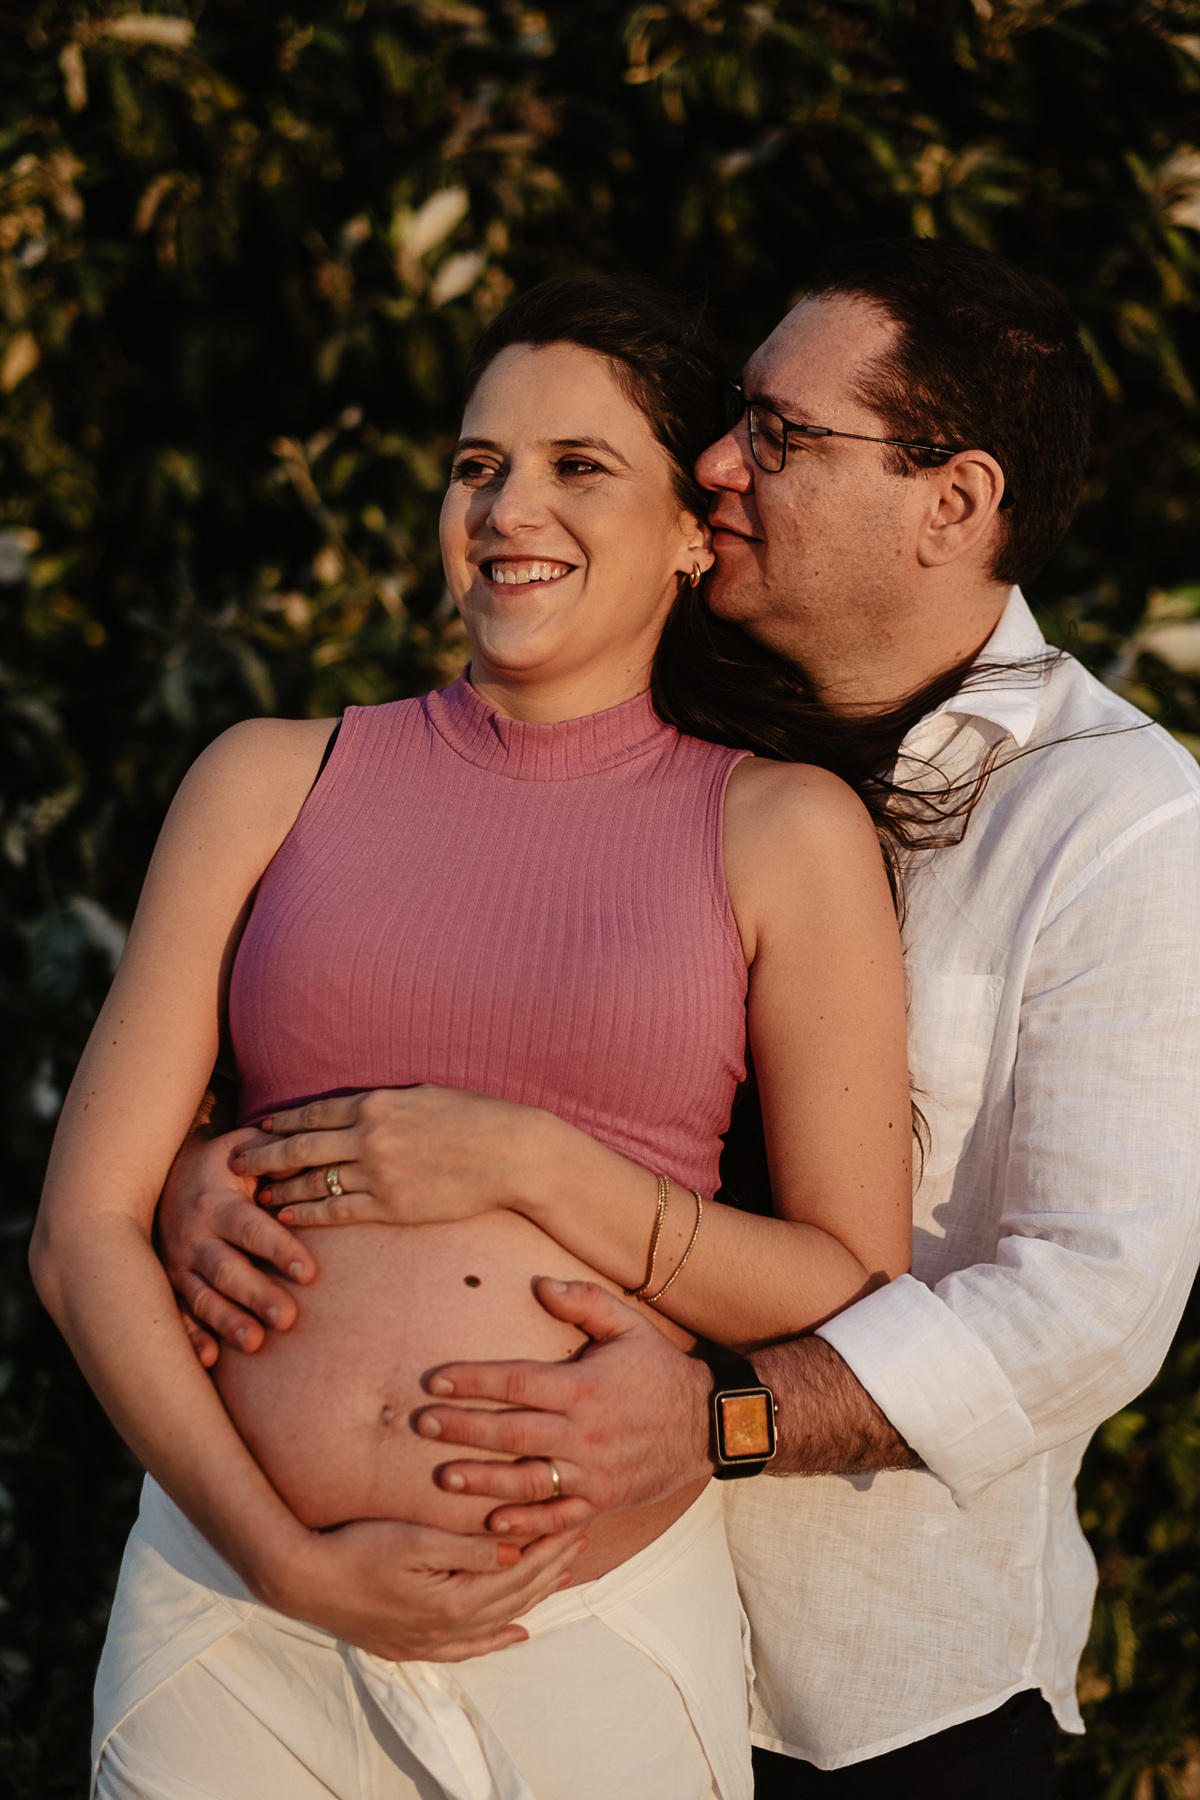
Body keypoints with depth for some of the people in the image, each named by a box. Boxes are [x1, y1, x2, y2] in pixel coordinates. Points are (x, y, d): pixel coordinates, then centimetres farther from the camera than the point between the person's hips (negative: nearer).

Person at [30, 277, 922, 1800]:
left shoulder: (782, 832, 2)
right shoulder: (272, 782, 5)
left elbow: (856, 1291, 1)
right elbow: (83, 1228, 2)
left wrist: (528, 1168, -12)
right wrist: (288, 1560, -9)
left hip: (596, 1646, -1)